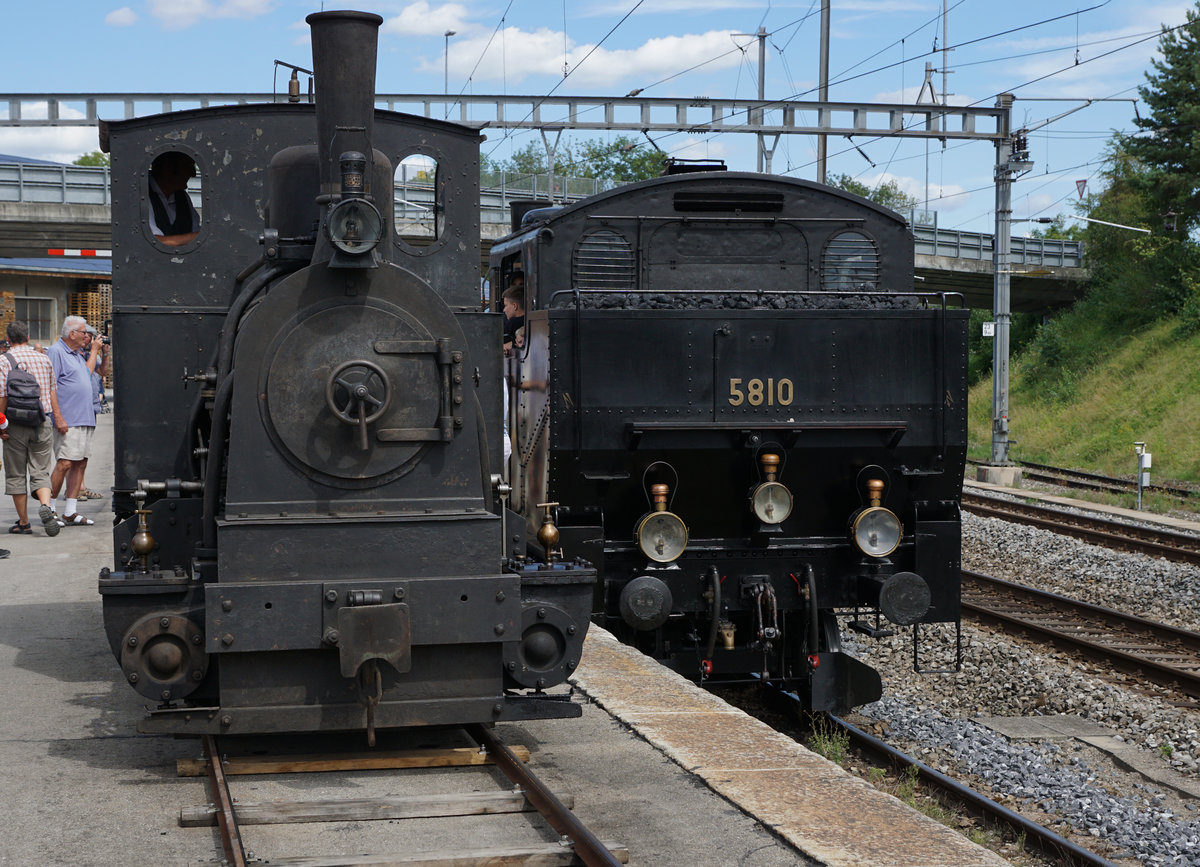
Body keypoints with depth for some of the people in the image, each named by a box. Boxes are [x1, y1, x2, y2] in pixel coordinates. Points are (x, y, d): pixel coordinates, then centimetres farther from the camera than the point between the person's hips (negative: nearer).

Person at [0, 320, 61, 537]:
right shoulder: (44, 359, 6)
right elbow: (52, 393, 11)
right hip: (43, 423, 3)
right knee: (40, 472, 6)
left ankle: (23, 522, 12)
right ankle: (45, 506, -21)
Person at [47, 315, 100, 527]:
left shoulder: (76, 354, 19)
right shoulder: (56, 352, -9)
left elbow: (87, 373, 35)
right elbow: (50, 387, -14)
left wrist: (94, 351, 31)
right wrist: (58, 417, -20)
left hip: (85, 420, 9)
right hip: (68, 421, -9)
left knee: (80, 463, 6)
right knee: (65, 463, -12)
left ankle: (70, 513, 9)